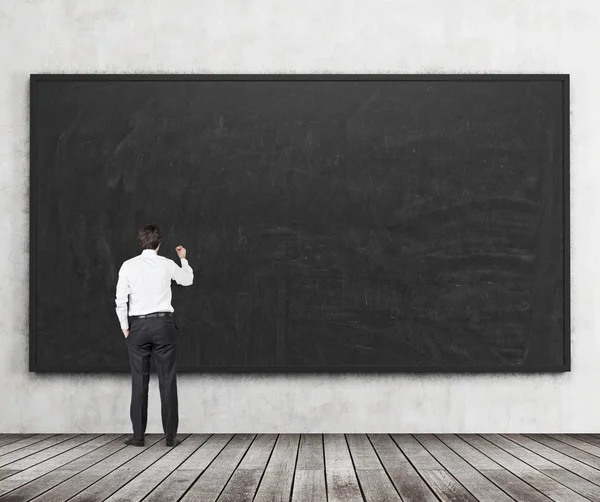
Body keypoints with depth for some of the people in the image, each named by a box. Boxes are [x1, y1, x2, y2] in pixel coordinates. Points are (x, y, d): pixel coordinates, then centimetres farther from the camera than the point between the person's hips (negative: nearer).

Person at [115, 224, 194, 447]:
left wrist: (125, 327, 8)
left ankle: (138, 435, 6)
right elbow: (188, 280, 22)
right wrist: (183, 259, 39)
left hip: (138, 325, 0)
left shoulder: (128, 266, -1)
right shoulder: (167, 265, 1)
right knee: (167, 379, 3)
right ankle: (170, 435, 4)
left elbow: (121, 300, -3)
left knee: (139, 381, 5)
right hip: (163, 323, 0)